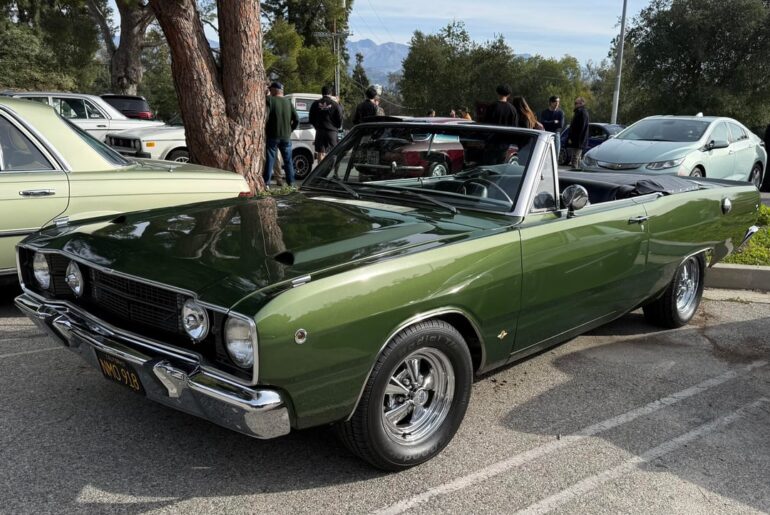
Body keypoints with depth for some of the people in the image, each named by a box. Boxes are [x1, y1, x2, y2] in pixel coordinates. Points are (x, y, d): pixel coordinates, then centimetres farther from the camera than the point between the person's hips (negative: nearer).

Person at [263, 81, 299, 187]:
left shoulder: (269, 100, -7)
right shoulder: (288, 102, 8)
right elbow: (297, 120, 6)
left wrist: (264, 130, -5)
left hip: (272, 136, -4)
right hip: (286, 136, 4)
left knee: (269, 160, 1)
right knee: (288, 160, 12)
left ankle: (266, 183, -2)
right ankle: (291, 183, 14)